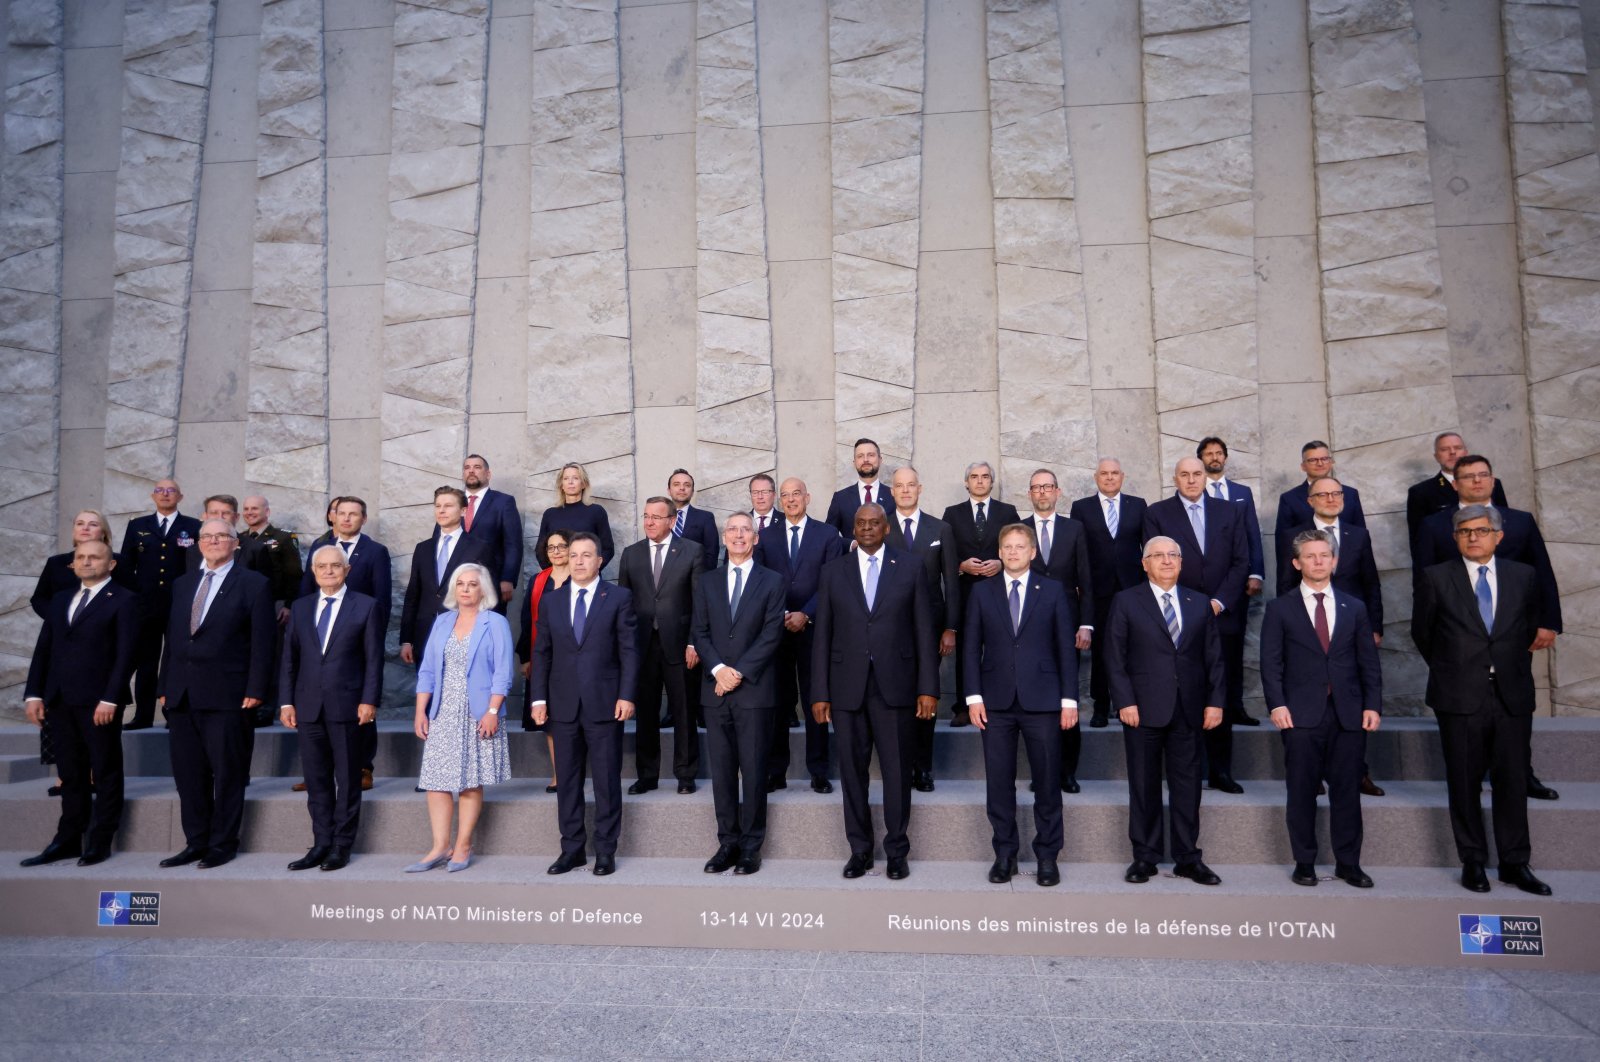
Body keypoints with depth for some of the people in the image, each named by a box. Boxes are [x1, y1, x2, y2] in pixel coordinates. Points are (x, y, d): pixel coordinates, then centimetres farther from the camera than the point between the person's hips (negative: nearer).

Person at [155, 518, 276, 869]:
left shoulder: (254, 584, -1)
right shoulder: (182, 584, 16)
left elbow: (261, 642, -6)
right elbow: (172, 637, 16)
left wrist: (255, 690, -12)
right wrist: (163, 687, 10)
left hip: (226, 695, -5)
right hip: (181, 695, 6)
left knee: (227, 774, 2)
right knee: (188, 774, 10)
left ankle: (223, 844, 12)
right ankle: (196, 842, 21)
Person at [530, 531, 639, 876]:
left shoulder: (618, 598, 1)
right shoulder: (551, 601, 10)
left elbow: (629, 650, -3)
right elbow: (541, 653, 10)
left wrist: (626, 695, -10)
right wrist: (539, 698, 2)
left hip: (605, 704, -3)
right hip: (564, 705, 3)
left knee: (607, 781, 3)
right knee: (567, 781, 9)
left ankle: (605, 851, 14)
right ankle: (572, 849, 20)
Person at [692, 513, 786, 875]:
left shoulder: (772, 581, 3)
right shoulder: (707, 581, 12)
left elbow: (771, 635, -5)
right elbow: (700, 632, 7)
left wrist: (739, 672, -12)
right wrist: (718, 669, -9)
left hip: (755, 689, -3)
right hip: (716, 689, 3)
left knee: (754, 770, 2)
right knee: (721, 770, 6)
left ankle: (751, 847, 11)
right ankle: (727, 843, 15)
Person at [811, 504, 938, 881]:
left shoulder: (909, 568, 6)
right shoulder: (833, 571, 8)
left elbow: (924, 630, 3)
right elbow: (822, 635, 6)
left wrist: (928, 687, -3)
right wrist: (820, 692, 1)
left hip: (894, 684, -1)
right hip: (847, 686, 1)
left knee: (897, 769, 3)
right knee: (852, 770, 7)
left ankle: (897, 850, 18)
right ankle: (860, 850, 21)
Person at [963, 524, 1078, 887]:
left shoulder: (1054, 591, 5)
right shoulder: (982, 592, 7)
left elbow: (1066, 647, 3)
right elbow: (972, 647, 6)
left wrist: (1069, 699, -2)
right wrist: (974, 696, -1)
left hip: (1042, 700, -1)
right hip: (996, 702, 1)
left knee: (1048, 782, 5)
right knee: (999, 784, 6)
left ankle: (1047, 856, 18)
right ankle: (1004, 853, 19)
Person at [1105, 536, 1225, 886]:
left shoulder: (1200, 604, 11)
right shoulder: (1126, 602, 1)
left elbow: (1213, 658, 10)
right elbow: (1115, 658, -3)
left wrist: (1215, 701, 2)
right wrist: (1125, 702, -10)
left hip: (1188, 711, 3)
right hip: (1143, 710, -3)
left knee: (1187, 785, 8)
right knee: (1144, 786, 5)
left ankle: (1188, 858, 20)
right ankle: (1145, 857, 16)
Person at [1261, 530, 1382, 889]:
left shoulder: (1354, 607, 13)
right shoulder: (1280, 608, 5)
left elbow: (1368, 661, 11)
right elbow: (1271, 662, 0)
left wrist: (1373, 705, 1)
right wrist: (1277, 704, -10)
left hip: (1349, 714, 2)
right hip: (1302, 714, -2)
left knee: (1347, 791, 6)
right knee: (1301, 793, 3)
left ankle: (1348, 863, 18)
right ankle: (1304, 863, 14)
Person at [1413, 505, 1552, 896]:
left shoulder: (1524, 575, 5)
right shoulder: (1437, 578, -2)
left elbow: (1529, 628, 17)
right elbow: (1421, 632, 8)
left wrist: (1514, 668, 16)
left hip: (1512, 695, 2)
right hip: (1460, 697, -2)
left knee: (1513, 781, 7)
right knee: (1465, 783, 5)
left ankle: (1515, 863, 19)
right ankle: (1473, 862, 16)